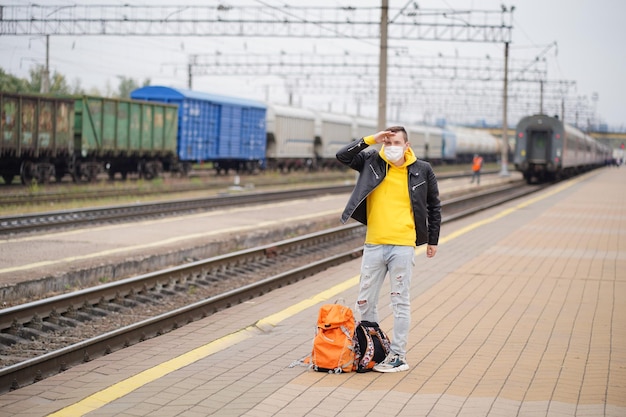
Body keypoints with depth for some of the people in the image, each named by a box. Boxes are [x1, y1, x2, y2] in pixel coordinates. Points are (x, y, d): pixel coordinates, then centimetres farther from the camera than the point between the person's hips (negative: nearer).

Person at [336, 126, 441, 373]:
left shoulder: (422, 170, 2)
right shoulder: (372, 162, 5)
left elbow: (434, 205, 11)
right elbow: (343, 156, -2)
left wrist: (433, 240, 10)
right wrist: (371, 140, -9)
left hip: (403, 246, -3)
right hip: (373, 244, 3)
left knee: (401, 302, 1)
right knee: (365, 302, 7)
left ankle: (398, 356, 6)